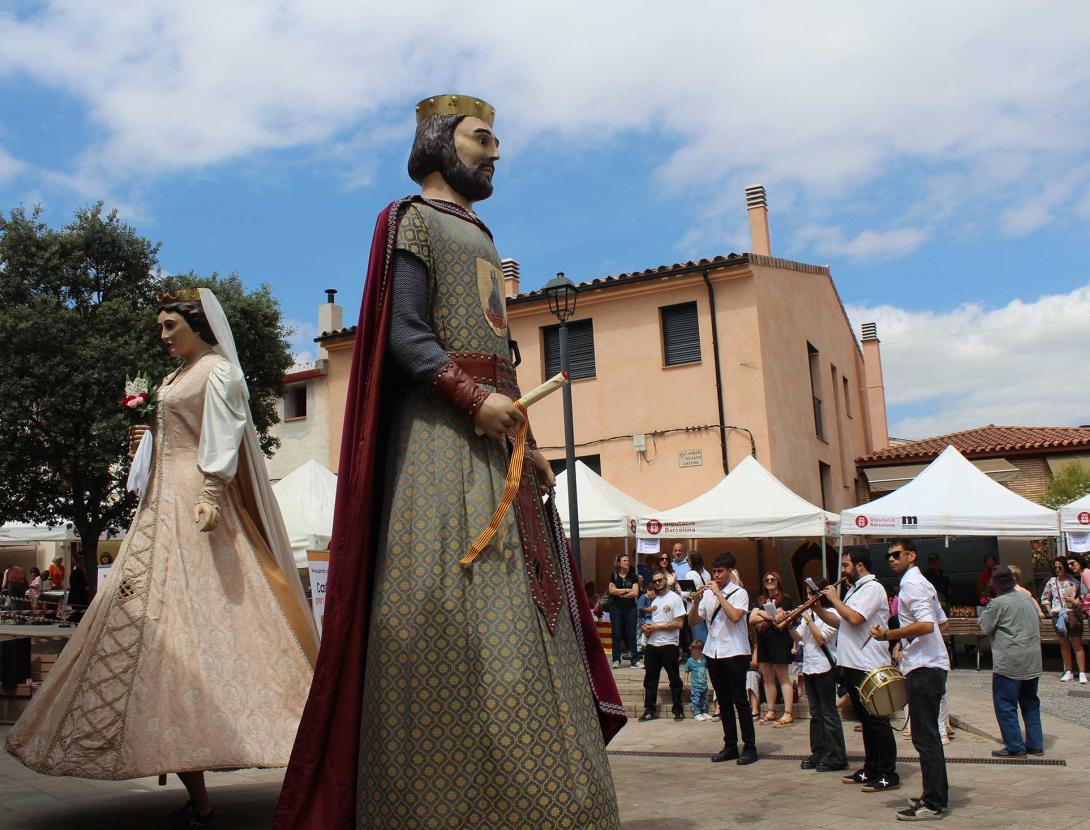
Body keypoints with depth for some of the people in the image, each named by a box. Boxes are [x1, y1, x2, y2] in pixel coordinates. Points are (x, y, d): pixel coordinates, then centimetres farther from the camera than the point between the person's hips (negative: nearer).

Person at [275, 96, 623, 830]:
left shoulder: (480, 238, 28)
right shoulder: (414, 222, 3)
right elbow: (404, 334, -10)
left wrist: (527, 443, 14)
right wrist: (473, 398, -22)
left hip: (495, 444, 9)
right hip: (441, 437, -8)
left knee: (518, 613, 3)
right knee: (448, 605, -13)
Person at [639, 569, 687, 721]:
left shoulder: (674, 598, -6)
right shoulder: (654, 600, 16)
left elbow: (679, 624, -13)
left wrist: (657, 627, -14)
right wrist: (648, 628, 1)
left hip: (668, 644, -6)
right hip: (652, 644, 6)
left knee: (674, 679, 3)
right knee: (650, 679, 8)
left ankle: (678, 710, 13)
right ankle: (650, 710, 14)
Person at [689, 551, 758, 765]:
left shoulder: (739, 593, -5)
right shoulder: (707, 593, 9)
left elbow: (735, 616, -23)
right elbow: (693, 622, 8)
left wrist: (719, 594, -18)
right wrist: (696, 601, -8)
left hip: (735, 652, -5)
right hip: (713, 652, 5)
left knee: (739, 700, -2)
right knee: (723, 701, 11)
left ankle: (749, 747, 5)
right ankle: (730, 746, 18)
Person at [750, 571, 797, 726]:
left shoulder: (785, 600, 0)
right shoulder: (761, 601, 16)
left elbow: (778, 618, -14)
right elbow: (751, 619, 2)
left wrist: (762, 615, -4)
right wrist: (771, 617, -9)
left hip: (779, 640, -6)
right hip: (763, 642, 6)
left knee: (783, 678, -5)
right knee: (767, 677, 8)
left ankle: (788, 714, -6)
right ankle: (771, 712, 14)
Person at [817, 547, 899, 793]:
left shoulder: (872, 588, -12)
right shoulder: (854, 589, 18)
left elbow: (855, 618, -24)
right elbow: (839, 622, 17)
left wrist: (835, 600, -11)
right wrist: (817, 608, 5)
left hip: (869, 666, -10)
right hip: (852, 665, 10)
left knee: (877, 721, -4)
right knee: (866, 720, 15)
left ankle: (888, 775, 2)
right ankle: (871, 769, 23)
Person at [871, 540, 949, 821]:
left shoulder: (911, 585, -14)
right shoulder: (922, 583, 17)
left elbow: (926, 625, -26)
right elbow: (941, 621, 25)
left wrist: (888, 635, -19)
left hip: (923, 669, -11)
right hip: (931, 665, 11)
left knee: (924, 737, -6)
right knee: (929, 735, 16)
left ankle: (933, 804, -1)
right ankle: (936, 795, 25)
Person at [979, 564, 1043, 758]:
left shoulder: (998, 603, -14)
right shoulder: (1027, 597, 7)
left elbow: (985, 628, -7)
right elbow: (1036, 623, 18)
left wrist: (984, 613, 8)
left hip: (1009, 663, -7)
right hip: (1032, 661, 7)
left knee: (1005, 705, 1)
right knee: (1030, 703, 17)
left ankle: (1015, 747, 2)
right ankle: (1035, 745, 20)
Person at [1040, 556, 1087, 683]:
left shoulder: (1074, 581, -4)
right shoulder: (1051, 582, 7)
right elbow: (1044, 598, 17)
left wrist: (1076, 601, -20)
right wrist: (1049, 610, 6)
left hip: (1073, 616, -4)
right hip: (1058, 616, 4)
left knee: (1077, 645, -1)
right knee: (1064, 646, 12)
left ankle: (1082, 673, 2)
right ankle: (1068, 672, 19)